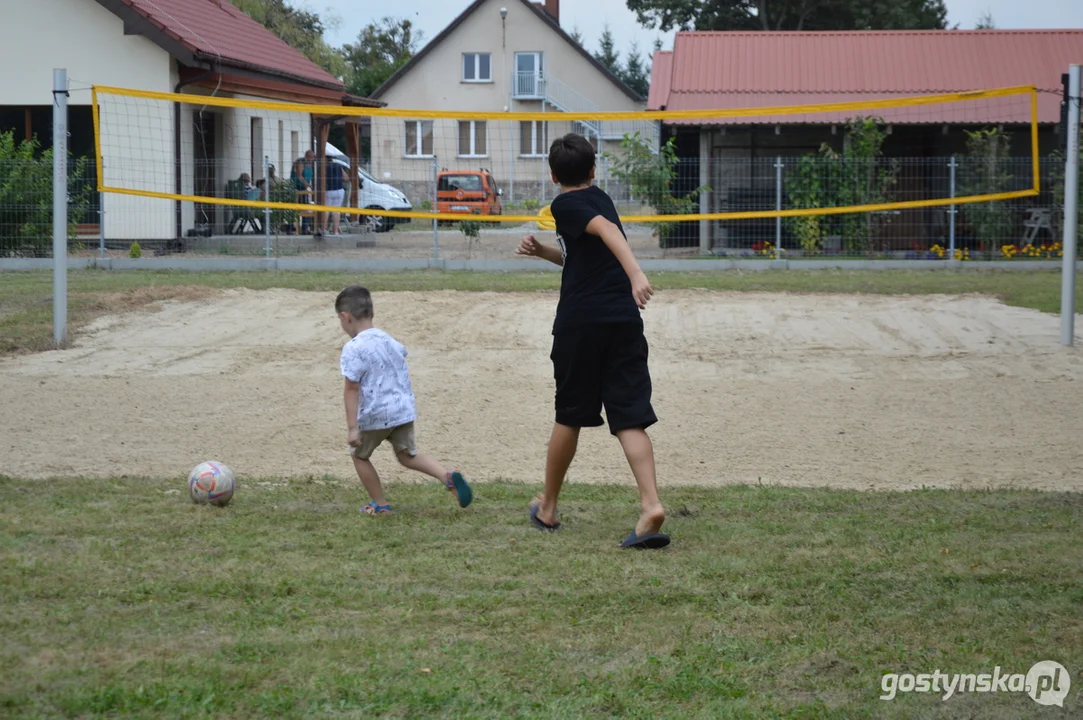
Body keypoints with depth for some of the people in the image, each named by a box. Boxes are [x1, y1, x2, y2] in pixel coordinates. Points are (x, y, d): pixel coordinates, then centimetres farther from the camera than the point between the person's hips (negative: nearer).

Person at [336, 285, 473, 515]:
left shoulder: (353, 349, -16)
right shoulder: (388, 340, 7)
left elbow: (352, 389, -19)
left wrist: (352, 427, -19)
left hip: (374, 416, -6)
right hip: (403, 409, 6)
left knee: (359, 455, 18)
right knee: (408, 456, 17)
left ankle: (380, 504, 23)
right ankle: (448, 476, -6)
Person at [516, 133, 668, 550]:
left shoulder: (566, 204, -2)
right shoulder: (598, 198, 21)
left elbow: (607, 230, -22)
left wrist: (635, 273, -36)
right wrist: (543, 251, 22)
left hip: (581, 322, -5)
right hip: (624, 321, 5)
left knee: (570, 416, 9)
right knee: (630, 417, -3)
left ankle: (547, 508, 25)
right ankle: (651, 505, -22)